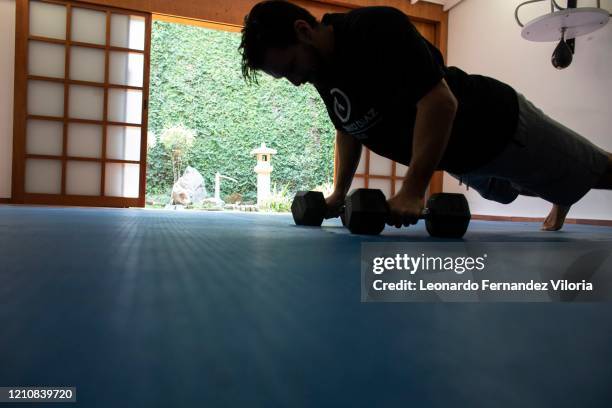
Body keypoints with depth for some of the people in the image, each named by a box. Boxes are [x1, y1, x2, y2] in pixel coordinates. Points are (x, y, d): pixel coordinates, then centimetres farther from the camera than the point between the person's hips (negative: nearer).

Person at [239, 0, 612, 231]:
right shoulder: (321, 70, -6)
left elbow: (440, 101, -38)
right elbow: (350, 129, 7)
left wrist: (413, 191, -39)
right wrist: (339, 194, 1)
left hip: (499, 126, -8)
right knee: (508, 192, 35)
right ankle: (562, 199, 65)